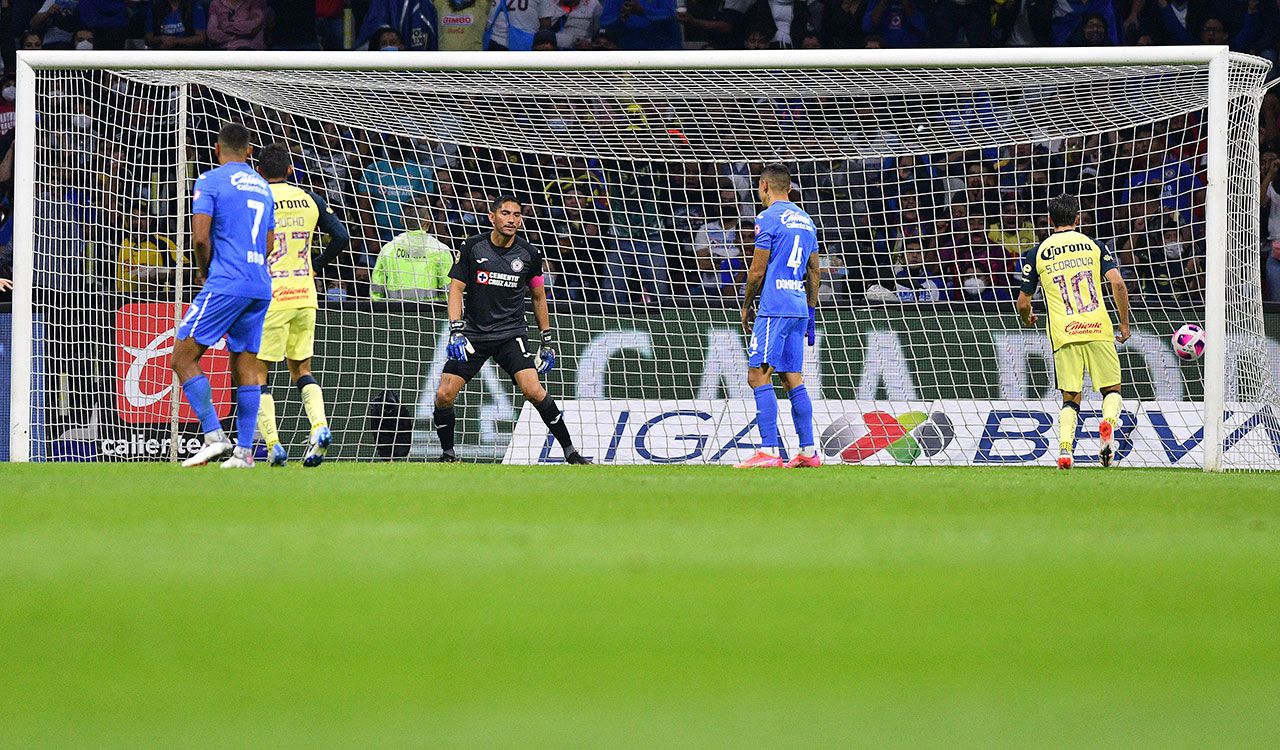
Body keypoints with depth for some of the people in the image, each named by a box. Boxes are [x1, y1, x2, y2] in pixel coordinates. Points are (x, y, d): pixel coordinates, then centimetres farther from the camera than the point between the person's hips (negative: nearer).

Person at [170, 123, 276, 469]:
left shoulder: (210, 180, -3)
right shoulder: (261, 186, 18)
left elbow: (200, 237, -12)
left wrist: (205, 270, 5)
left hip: (225, 285, -7)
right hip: (260, 287, 7)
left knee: (183, 357, -3)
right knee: (245, 365, 8)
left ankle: (214, 436, -13)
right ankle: (244, 451, 3)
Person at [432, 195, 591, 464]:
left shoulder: (529, 255, 0)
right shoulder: (473, 247, -3)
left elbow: (538, 297, 13)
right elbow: (456, 289, -3)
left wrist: (547, 342, 14)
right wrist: (456, 331, -16)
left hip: (511, 334, -1)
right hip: (474, 334, 1)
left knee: (533, 390, -19)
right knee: (444, 396, -9)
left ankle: (570, 452, -10)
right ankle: (447, 454, 14)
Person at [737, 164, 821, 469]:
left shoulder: (768, 218, -7)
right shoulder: (805, 220, 17)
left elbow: (758, 270, -9)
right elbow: (814, 272, 19)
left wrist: (746, 306, 3)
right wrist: (811, 312, 23)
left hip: (774, 307, -8)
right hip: (799, 307, 8)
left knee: (758, 376, -9)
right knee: (793, 379, 11)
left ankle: (769, 451, -16)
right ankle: (808, 452, 8)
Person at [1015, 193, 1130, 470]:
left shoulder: (1037, 253, 9)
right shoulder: (1093, 245, 9)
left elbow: (1023, 302, 10)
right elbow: (1118, 284, -3)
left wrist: (1027, 319, 33)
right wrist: (1125, 324, 6)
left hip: (1063, 334, 0)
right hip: (1098, 329, 0)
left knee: (1070, 399, 8)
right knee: (1111, 390, 11)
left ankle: (1064, 448, -15)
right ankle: (1108, 422, -21)